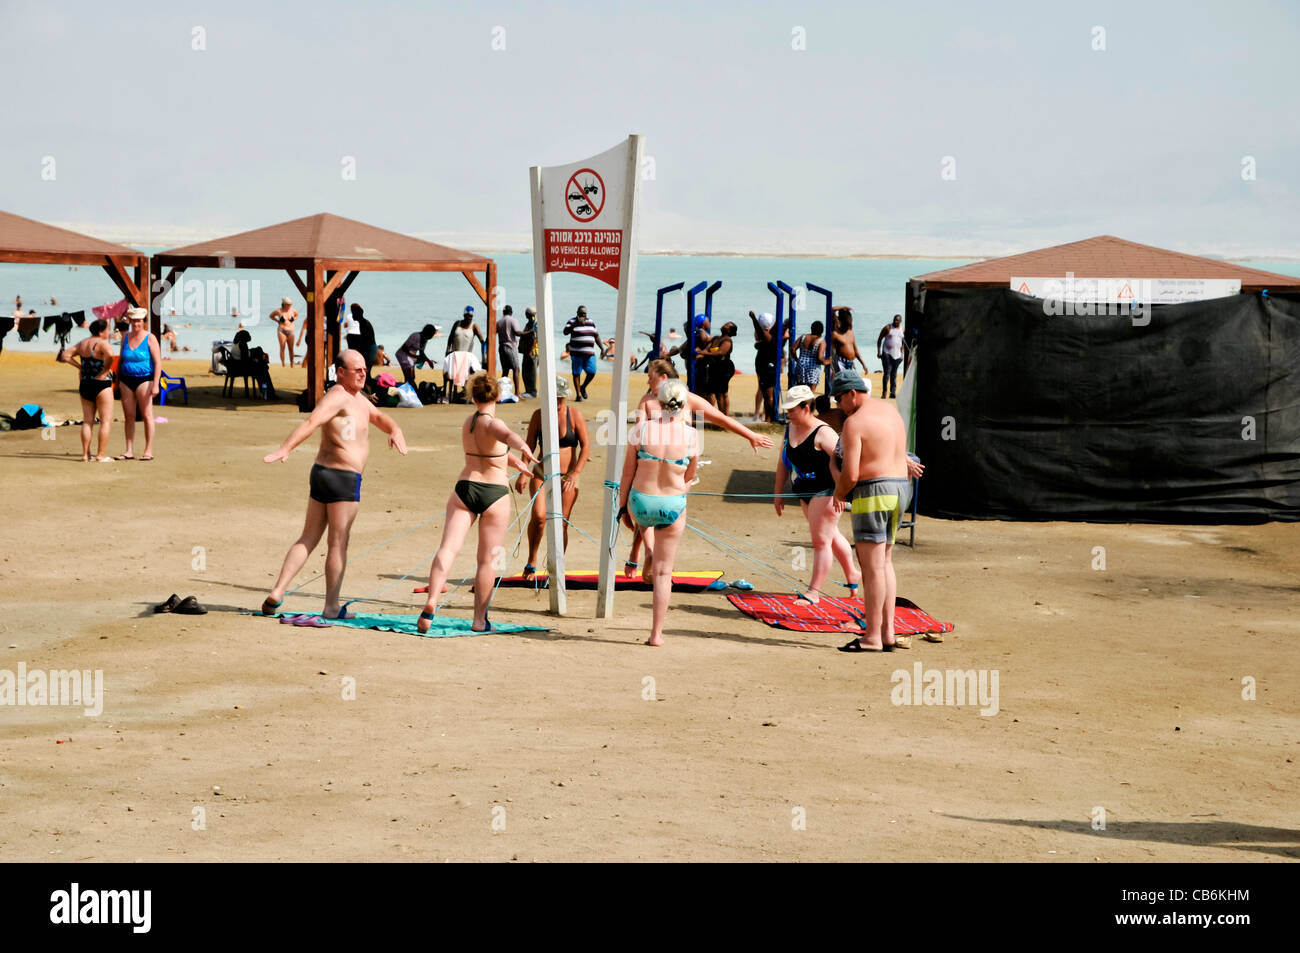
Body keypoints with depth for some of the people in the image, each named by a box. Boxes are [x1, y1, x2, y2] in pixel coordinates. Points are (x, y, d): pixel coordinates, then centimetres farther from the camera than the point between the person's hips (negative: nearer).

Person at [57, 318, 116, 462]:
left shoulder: (82, 344, 9)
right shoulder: (102, 344, -13)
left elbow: (65, 355, 10)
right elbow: (110, 355, -33)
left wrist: (79, 366, 10)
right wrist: (106, 369, -17)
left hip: (85, 385, 7)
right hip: (101, 385, -7)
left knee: (87, 421, 12)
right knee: (106, 421, 0)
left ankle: (85, 454, 11)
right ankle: (101, 455, -4)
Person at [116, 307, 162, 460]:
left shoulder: (150, 338, -5)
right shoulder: (125, 337, 10)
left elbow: (158, 362, -8)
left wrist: (155, 384, -16)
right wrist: (117, 381, 16)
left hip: (144, 379, -5)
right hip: (126, 380, 5)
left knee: (147, 415, -4)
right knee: (128, 416, 4)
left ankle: (148, 451, 0)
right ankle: (129, 451, 8)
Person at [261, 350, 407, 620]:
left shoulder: (357, 397, 16)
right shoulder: (338, 396, -15)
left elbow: (379, 416, 21)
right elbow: (311, 422, -28)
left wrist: (394, 429, -3)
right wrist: (285, 449, -40)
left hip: (322, 474, 10)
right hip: (343, 478, -10)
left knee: (308, 539, 11)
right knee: (338, 544, 0)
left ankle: (277, 593, 5)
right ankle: (331, 607, 6)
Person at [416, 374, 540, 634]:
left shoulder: (467, 423, 11)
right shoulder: (491, 423, -11)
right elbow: (508, 435, -36)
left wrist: (513, 461, 44)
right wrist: (524, 449, -55)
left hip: (465, 488, 5)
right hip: (494, 494, -4)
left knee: (448, 547, -6)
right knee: (487, 559, 6)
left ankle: (432, 601, -28)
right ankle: (479, 620, 11)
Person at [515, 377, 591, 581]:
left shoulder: (575, 416, -4)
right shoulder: (539, 415, 1)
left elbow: (586, 447, -5)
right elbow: (529, 444, 2)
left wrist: (575, 474, -15)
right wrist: (523, 472, -8)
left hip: (567, 477, 0)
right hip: (541, 473, 0)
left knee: (561, 523, -2)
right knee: (539, 516, -20)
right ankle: (532, 561, -3)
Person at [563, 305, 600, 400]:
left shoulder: (591, 322, 13)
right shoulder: (572, 321, -2)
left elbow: (596, 336, 19)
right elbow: (565, 331, -18)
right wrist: (577, 324, -28)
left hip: (590, 353, 4)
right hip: (577, 353, -4)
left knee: (592, 372, -3)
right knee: (576, 373, 0)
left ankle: (583, 387, 22)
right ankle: (578, 394, 7)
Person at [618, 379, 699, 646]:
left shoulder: (641, 429, -11)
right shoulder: (690, 435, -11)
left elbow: (628, 472, -4)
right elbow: (690, 475, 3)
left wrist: (623, 507, 8)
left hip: (640, 503, 1)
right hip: (673, 505, -1)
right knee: (663, 571, 9)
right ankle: (656, 632, 10)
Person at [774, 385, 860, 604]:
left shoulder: (822, 433, -20)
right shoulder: (790, 429, 5)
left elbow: (838, 462, -25)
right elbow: (784, 462, 13)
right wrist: (779, 493, 13)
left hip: (826, 492, -9)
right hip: (805, 494, 9)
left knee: (821, 540, -6)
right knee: (831, 536, 22)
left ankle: (814, 592, -3)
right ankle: (852, 575, 40)